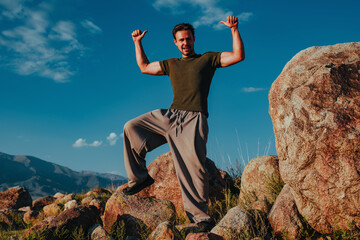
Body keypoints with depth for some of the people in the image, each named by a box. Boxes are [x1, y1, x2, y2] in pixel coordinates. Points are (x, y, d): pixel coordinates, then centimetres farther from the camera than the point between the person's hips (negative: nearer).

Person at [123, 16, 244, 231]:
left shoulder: (208, 59, 14)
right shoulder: (171, 64, 26)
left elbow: (238, 56, 6)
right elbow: (144, 66, 35)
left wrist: (234, 29, -1)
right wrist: (138, 42, 31)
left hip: (193, 119, -5)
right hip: (170, 116, 5)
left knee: (194, 163, -20)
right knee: (131, 128, -3)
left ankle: (199, 214, -12)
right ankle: (140, 177, 4)